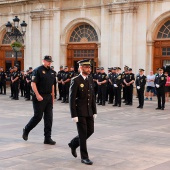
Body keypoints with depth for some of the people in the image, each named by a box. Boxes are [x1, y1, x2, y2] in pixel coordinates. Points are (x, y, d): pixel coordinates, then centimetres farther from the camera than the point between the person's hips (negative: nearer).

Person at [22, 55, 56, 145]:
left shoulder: (51, 71, 14)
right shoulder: (37, 70, -8)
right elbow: (33, 84, -14)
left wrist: (52, 96, 16)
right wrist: (37, 95, -20)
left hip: (49, 97, 7)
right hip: (40, 97, -7)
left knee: (49, 118, 3)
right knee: (38, 116, -3)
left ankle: (47, 138, 7)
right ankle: (26, 130, 21)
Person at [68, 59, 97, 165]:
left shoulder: (90, 79, 8)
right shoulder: (75, 81, -12)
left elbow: (93, 96, 12)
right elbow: (72, 99, -14)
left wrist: (94, 111, 8)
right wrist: (74, 115, -17)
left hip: (89, 111, 7)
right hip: (79, 111, -7)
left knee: (90, 131, 11)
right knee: (83, 134, -2)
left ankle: (73, 144, 34)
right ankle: (84, 157, 9)